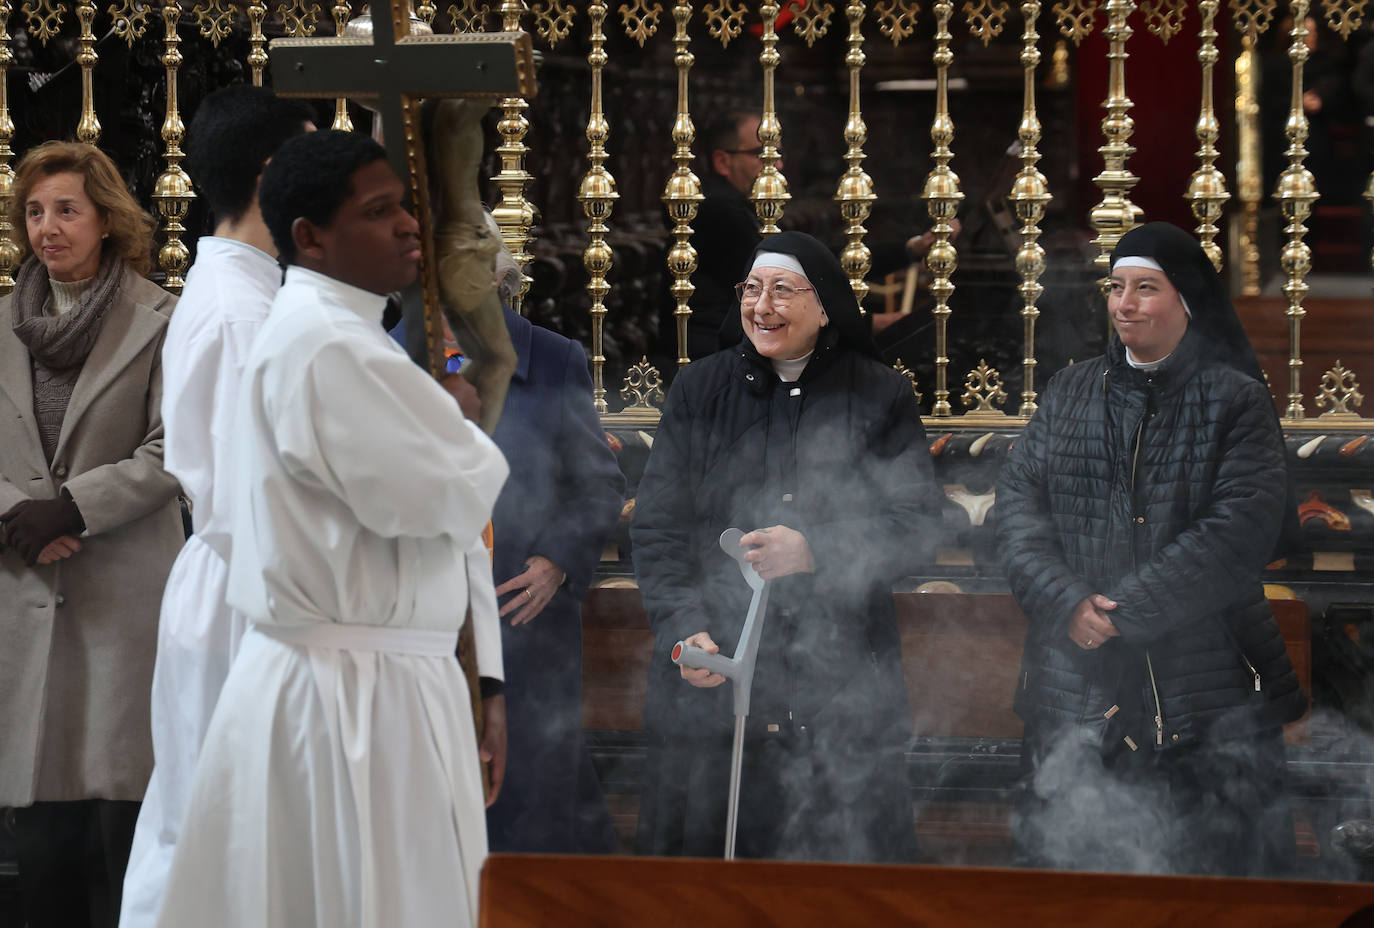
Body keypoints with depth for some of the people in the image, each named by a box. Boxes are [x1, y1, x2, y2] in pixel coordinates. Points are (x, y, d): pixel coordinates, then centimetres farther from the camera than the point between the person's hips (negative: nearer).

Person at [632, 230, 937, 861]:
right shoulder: (699, 391, 10)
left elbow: (913, 527, -2)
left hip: (841, 680, -1)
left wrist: (816, 552, -19)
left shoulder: (881, 398, 5)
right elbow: (658, 525, 4)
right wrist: (685, 628, -13)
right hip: (711, 673, 1)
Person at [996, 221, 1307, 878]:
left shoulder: (1235, 400, 0)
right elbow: (1018, 501, 4)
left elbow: (1240, 529, -11)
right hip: (1076, 694, 3)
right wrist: (1067, 601, -14)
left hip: (1206, 695, -3)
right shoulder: (1069, 393, 12)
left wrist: (1125, 611, -15)